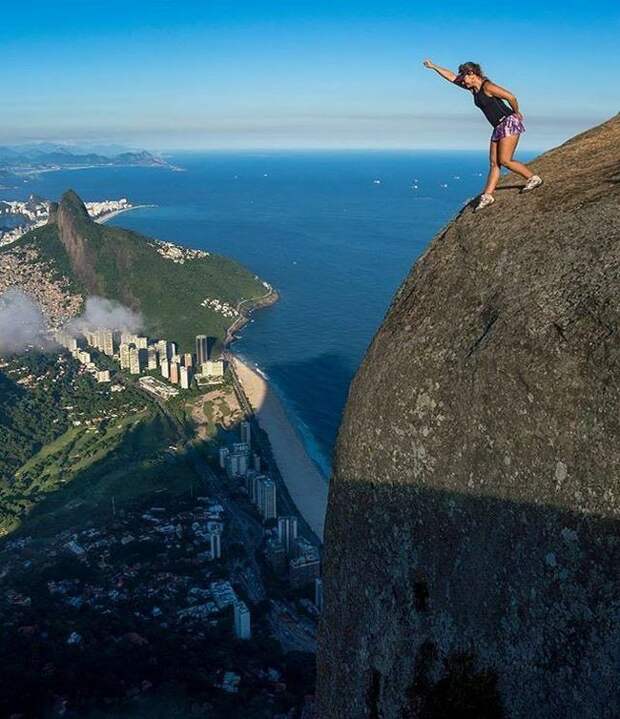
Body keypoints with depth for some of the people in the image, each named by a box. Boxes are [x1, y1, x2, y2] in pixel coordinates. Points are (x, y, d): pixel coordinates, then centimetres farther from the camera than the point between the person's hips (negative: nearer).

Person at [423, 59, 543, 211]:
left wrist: (516, 113, -3)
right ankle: (487, 196, 1)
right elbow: (451, 77, 18)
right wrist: (434, 67, 20)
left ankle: (533, 178, -3)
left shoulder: (487, 86, -15)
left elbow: (511, 97, -16)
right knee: (494, 163, 3)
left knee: (504, 160, -15)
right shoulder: (473, 88, 11)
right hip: (499, 127, 9)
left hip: (509, 123, -9)